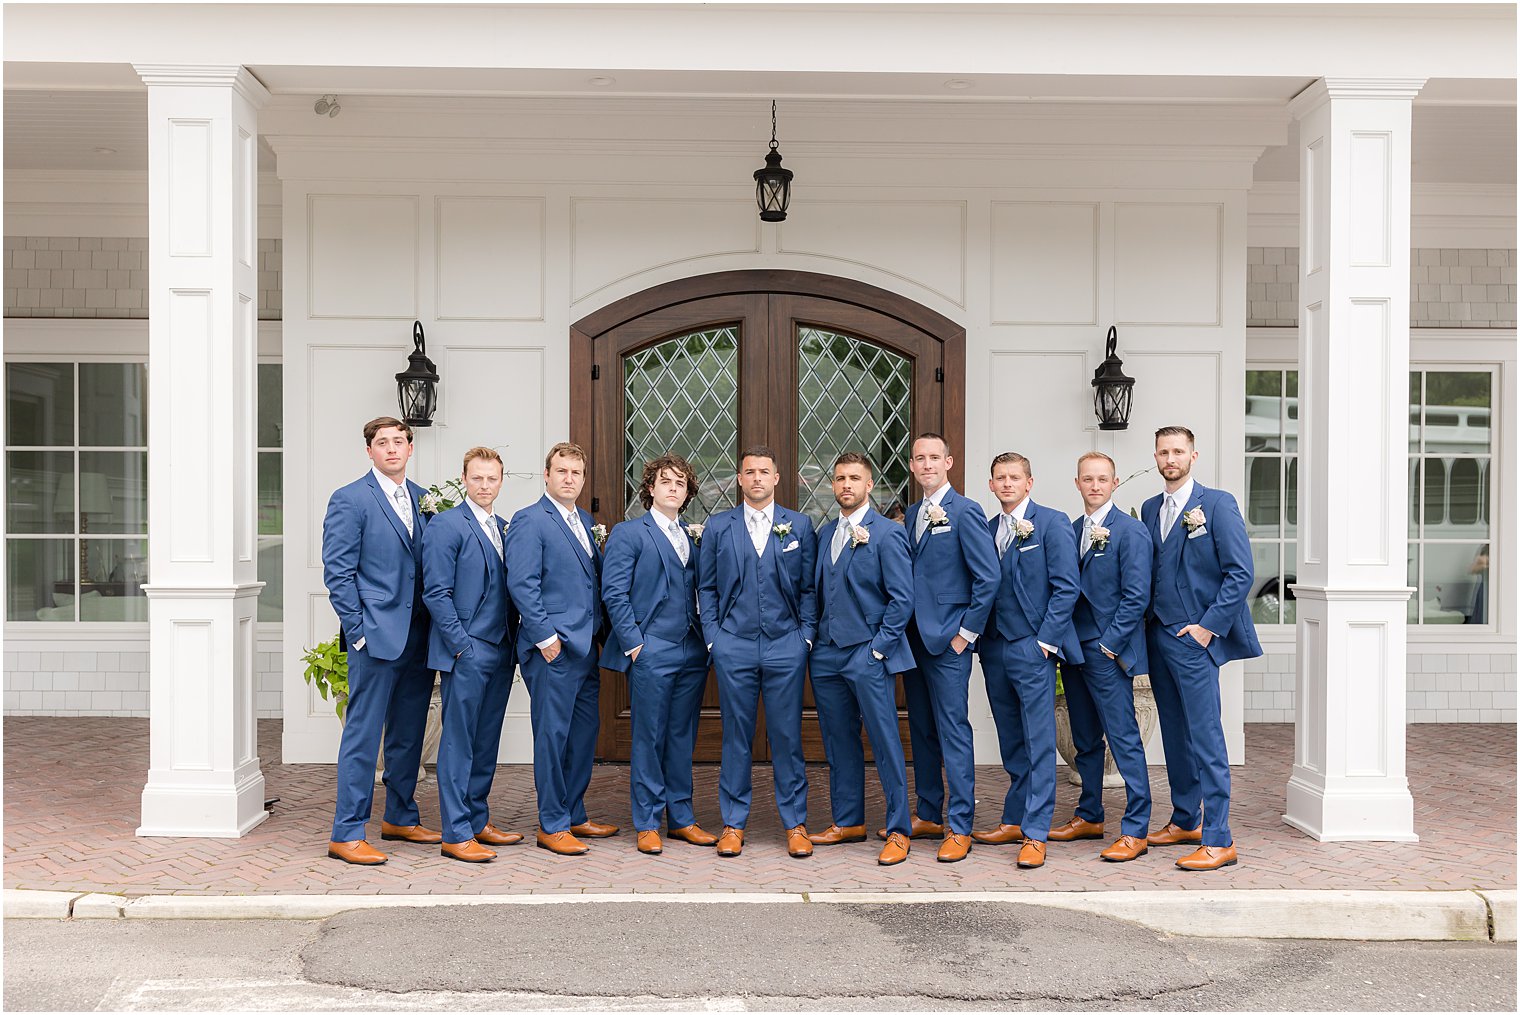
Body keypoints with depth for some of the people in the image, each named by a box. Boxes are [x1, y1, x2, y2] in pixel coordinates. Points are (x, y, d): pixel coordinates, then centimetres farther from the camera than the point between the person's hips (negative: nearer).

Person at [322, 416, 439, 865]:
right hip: (377, 636, -6)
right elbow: (337, 572, -8)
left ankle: (401, 818, 28)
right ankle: (347, 835, 5)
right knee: (363, 734, -3)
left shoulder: (424, 500, 13)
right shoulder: (349, 500, -4)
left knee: (408, 732, 15)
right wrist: (358, 630, -12)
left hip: (418, 637, 6)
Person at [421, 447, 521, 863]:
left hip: (501, 652, 7)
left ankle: (478, 820, 24)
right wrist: (462, 645, -14)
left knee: (486, 741, 13)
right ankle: (456, 834, 4)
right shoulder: (446, 525, -7)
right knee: (459, 741, -2)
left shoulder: (503, 528, 15)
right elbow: (436, 593, -11)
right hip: (466, 653, -7)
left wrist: (514, 641, 9)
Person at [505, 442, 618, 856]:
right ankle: (551, 826, 10)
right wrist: (545, 637, -17)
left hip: (586, 647, 8)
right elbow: (521, 584, -15)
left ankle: (574, 817, 26)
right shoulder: (529, 521, -8)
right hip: (553, 649, -8)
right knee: (552, 735, -1)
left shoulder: (584, 521, 17)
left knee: (585, 731, 13)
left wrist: (599, 633, 10)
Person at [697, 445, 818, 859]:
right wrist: (712, 636, 1)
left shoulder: (799, 525, 8)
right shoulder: (718, 526, 8)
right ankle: (733, 823, 17)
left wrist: (806, 635, 0)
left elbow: (809, 587, 8)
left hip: (786, 646, 0)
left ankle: (795, 824, 14)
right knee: (736, 736, 6)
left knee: (787, 736, 4)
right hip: (734, 646, 0)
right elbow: (706, 587, 9)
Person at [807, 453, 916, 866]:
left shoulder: (887, 534, -6)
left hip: (869, 654, -6)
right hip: (827, 654, 7)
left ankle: (898, 831, 6)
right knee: (838, 741, 12)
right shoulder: (825, 534, 14)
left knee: (886, 744, -2)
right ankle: (848, 821, 24)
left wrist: (878, 647, -12)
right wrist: (816, 638, 10)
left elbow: (902, 599, -9)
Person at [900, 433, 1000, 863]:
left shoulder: (965, 512, -8)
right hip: (914, 637, 8)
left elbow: (988, 578, -13)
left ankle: (960, 829, 3)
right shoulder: (912, 514, 14)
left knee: (953, 731, -4)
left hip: (948, 641, -8)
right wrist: (901, 630, 10)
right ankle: (928, 816, 24)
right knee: (921, 730, 13)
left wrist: (966, 633, -12)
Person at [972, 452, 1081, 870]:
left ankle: (1035, 834, -3)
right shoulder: (987, 529, 13)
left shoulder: (1052, 523, -4)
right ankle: (1014, 820, 22)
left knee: (1039, 743, -5)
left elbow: (1066, 587, -8)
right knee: (1011, 742, 13)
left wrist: (1045, 640, -12)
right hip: (994, 648, 6)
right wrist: (979, 635, 6)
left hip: (1032, 648, -6)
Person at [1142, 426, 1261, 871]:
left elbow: (1241, 573, -10)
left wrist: (1207, 627, -13)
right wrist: (1148, 622, 8)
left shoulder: (1218, 505, -5)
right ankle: (1184, 821, 25)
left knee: (1205, 737, -7)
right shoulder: (1150, 509, 14)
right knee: (1175, 734, 14)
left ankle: (1218, 840, -3)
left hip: (1194, 638, -6)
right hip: (1158, 635, 6)